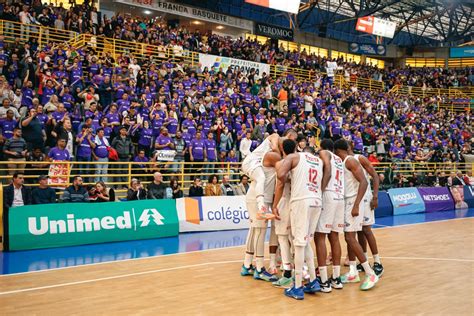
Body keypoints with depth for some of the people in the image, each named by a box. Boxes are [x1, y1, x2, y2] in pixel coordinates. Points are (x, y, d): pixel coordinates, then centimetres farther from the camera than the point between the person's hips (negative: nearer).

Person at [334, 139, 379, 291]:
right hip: (347, 202, 10)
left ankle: (371, 274, -8)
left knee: (350, 238, -12)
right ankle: (353, 273, 16)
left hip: (353, 203, -10)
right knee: (349, 237, 10)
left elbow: (364, 182, -22)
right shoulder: (344, 163, 16)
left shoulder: (350, 160, -13)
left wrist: (356, 205, -26)